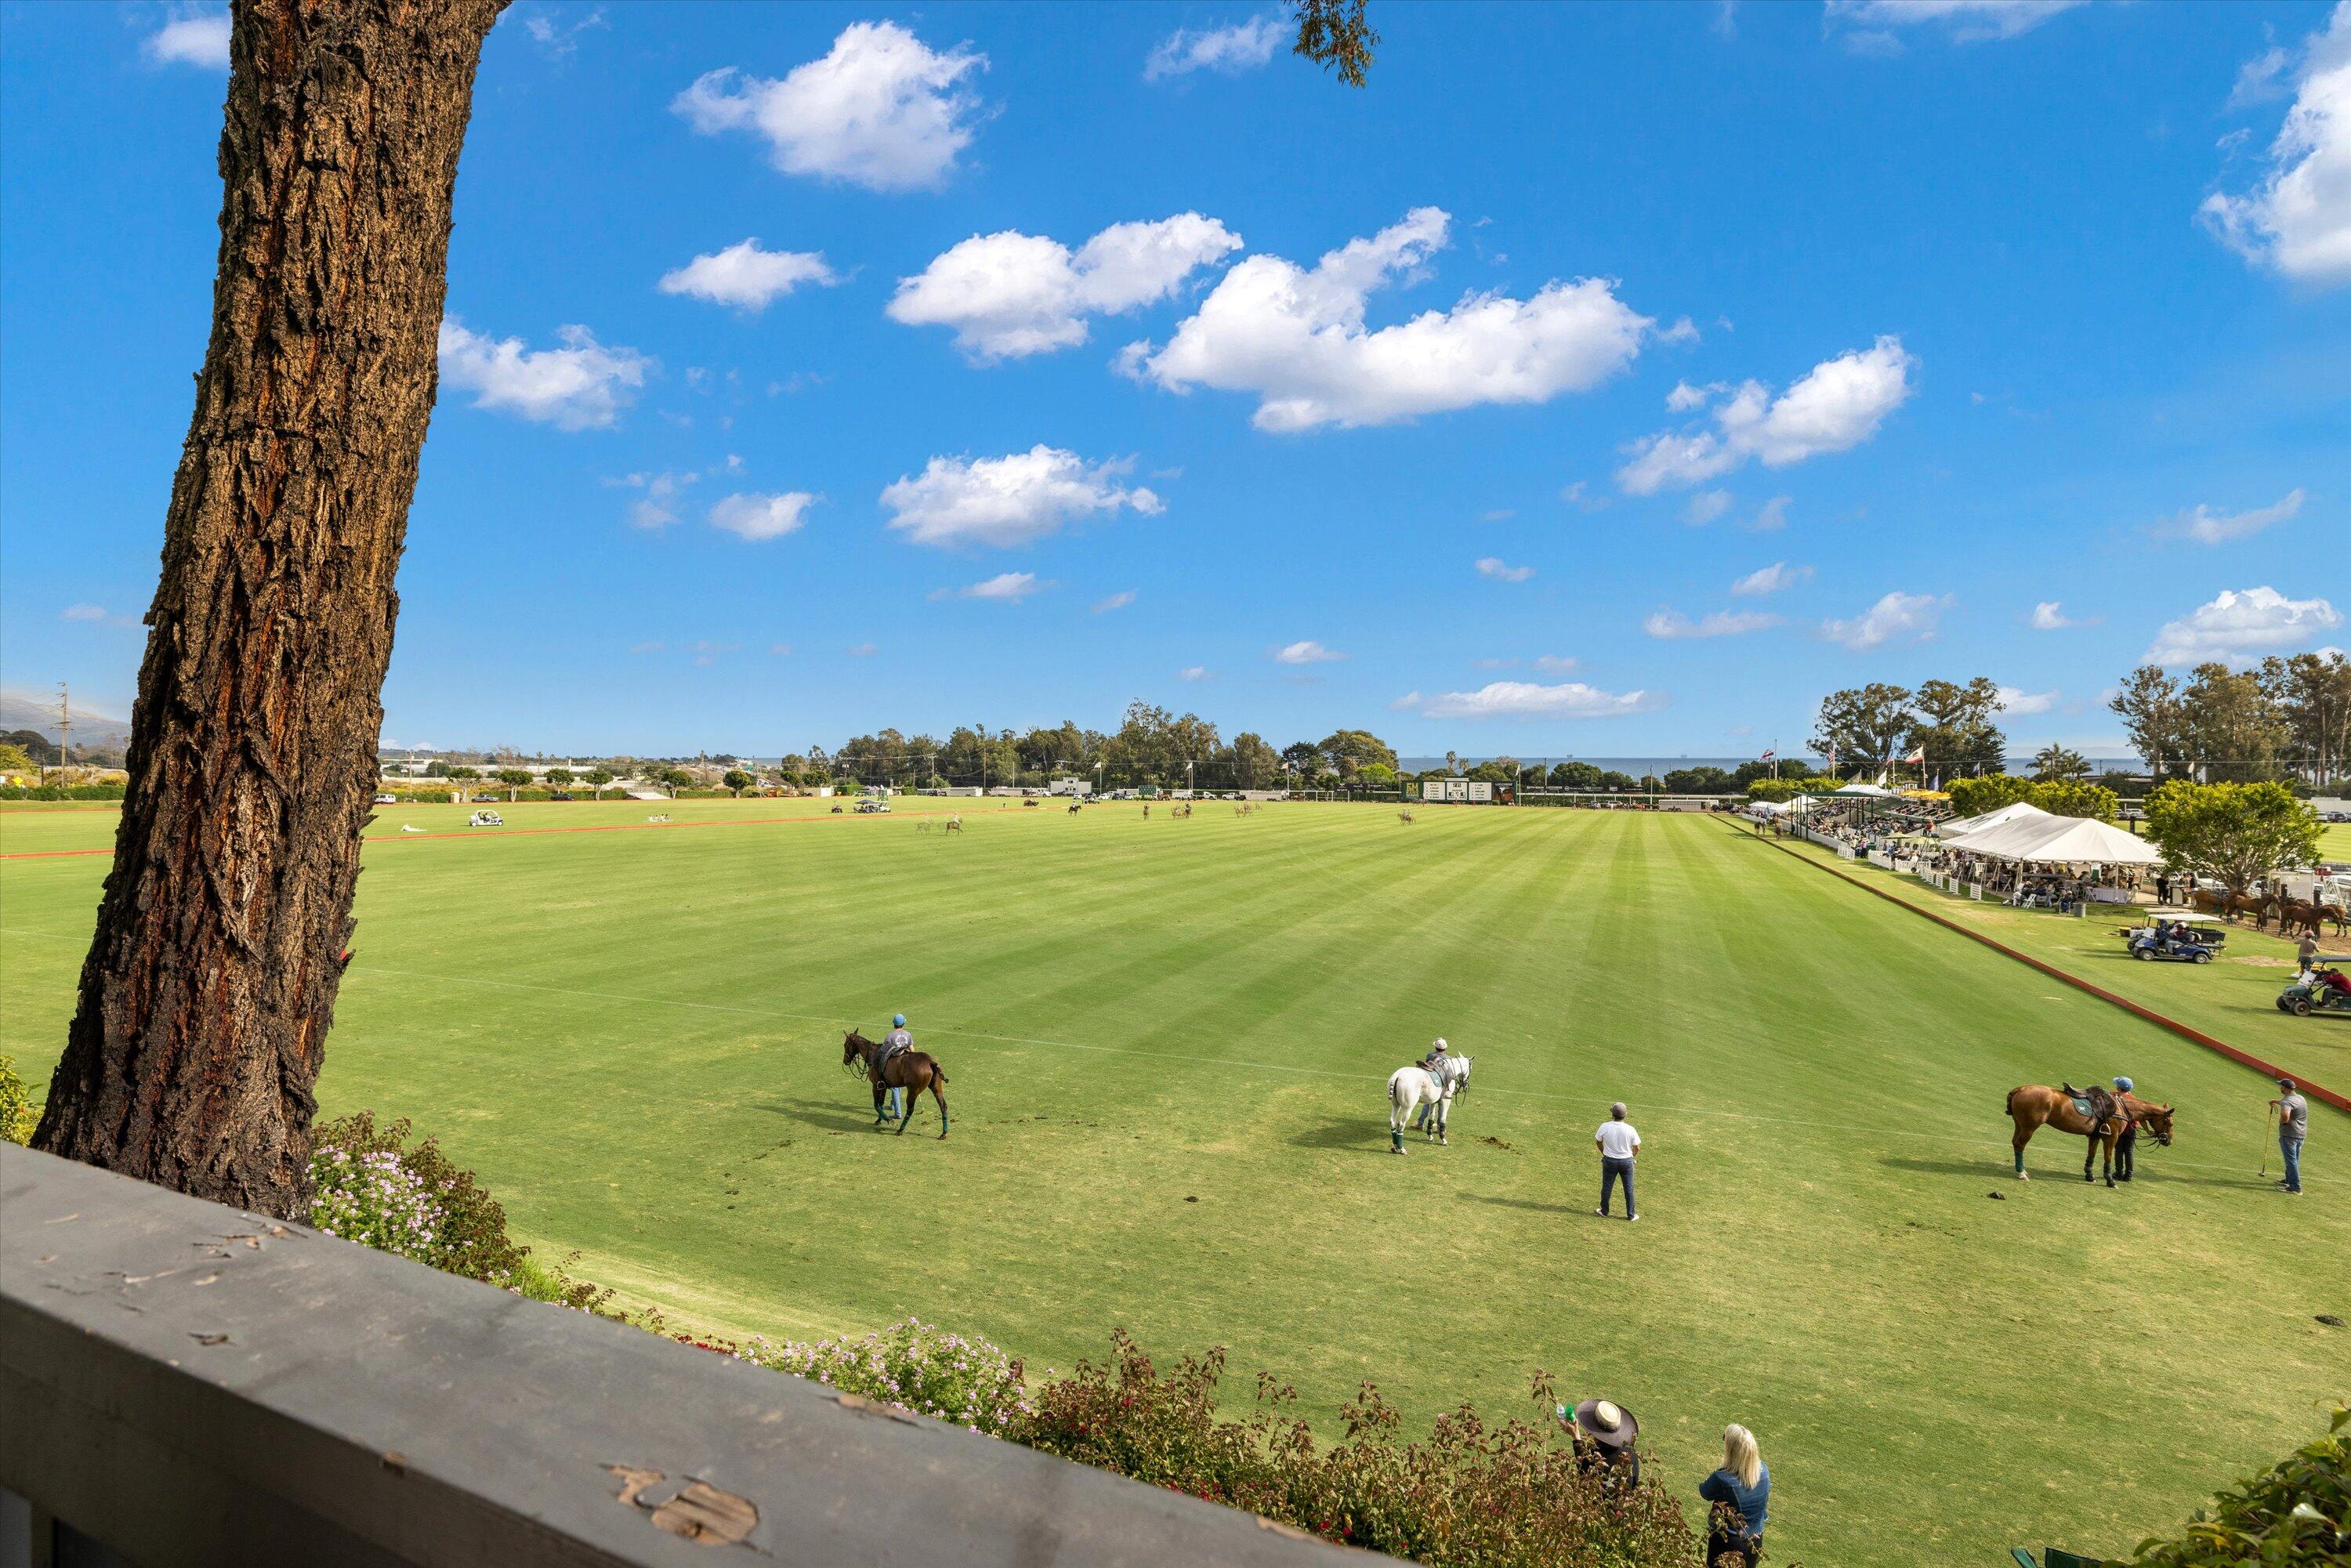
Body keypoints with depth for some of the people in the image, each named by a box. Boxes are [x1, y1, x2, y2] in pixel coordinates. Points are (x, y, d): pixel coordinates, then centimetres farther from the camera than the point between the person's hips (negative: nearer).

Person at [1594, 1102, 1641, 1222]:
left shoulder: (1605, 1127, -18)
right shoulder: (1630, 1129, -19)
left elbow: (1598, 1142, -1)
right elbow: (1637, 1148, -7)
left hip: (1609, 1161, 0)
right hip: (1626, 1161, 0)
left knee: (1607, 1186, 16)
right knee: (1629, 1188, 15)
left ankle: (1604, 1211, 30)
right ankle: (1631, 1215, 25)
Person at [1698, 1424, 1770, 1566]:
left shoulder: (1722, 1479, -33)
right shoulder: (1764, 1471, -18)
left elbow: (1706, 1493, -10)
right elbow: (1766, 1498, 4)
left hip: (1726, 1542, -4)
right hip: (1755, 1541, 4)